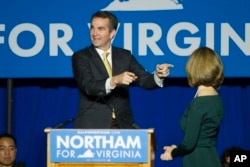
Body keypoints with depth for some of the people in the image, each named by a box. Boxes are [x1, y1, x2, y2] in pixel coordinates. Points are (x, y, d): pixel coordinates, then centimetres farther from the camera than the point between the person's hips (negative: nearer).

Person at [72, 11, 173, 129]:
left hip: (122, 125, 3)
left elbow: (144, 80, 0)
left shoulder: (124, 56, 9)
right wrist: (114, 80, -34)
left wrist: (158, 76, -22)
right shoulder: (81, 57, -2)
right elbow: (88, 86, -18)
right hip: (92, 125, -3)